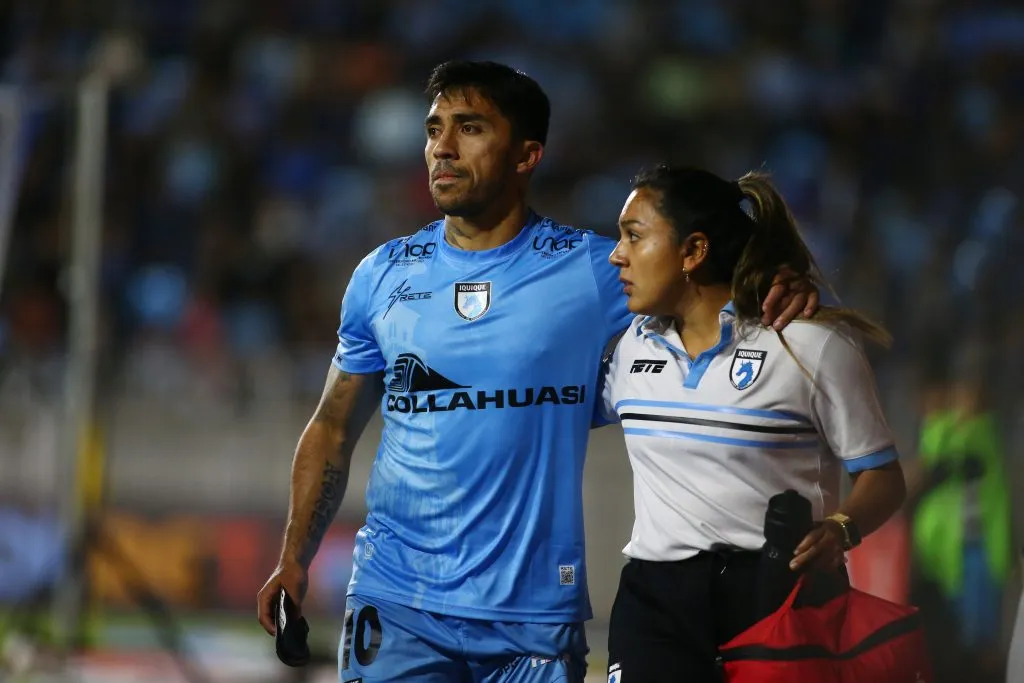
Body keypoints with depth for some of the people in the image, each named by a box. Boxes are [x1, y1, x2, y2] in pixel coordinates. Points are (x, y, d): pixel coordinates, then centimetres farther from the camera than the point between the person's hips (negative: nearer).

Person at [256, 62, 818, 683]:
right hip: (397, 604, 1)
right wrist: (295, 560, 6)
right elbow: (333, 430, 14)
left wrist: (783, 293, -15)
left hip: (534, 611, -1)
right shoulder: (383, 276, 7)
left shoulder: (591, 268, -1)